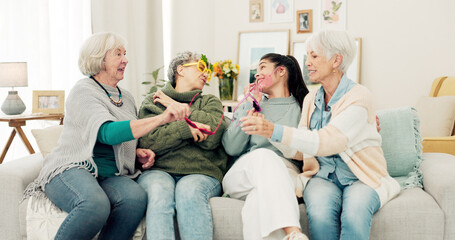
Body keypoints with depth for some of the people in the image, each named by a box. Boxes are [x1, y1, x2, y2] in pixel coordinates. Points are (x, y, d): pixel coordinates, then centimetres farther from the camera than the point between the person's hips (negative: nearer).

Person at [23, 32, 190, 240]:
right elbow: (108, 133, -24)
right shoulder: (84, 91, -5)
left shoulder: (126, 97, 18)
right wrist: (161, 119, -33)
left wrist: (138, 152, 6)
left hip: (112, 176, 6)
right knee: (95, 204, -39)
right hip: (73, 169, -5)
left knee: (136, 197, -30)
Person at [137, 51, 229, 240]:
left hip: (201, 173, 1)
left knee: (189, 190, -35)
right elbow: (147, 142, 2)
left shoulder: (210, 102, 23)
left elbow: (212, 137, 0)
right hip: (159, 170, 0)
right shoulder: (152, 101, 20)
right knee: (159, 191, -36)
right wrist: (186, 128, -6)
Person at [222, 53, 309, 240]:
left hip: (285, 173, -1)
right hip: (242, 175, 1)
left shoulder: (301, 109, 17)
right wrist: (248, 106, 6)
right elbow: (232, 149, 8)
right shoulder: (250, 105, 24)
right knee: (263, 155, -38)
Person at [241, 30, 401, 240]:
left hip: (361, 177, -3)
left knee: (354, 216, -35)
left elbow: (328, 141, -26)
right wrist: (265, 130, -11)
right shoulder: (311, 99, 10)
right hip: (323, 176, 4)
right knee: (320, 214, -30)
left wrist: (276, 131, -33)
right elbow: (298, 151, 5)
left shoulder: (359, 97, -11)